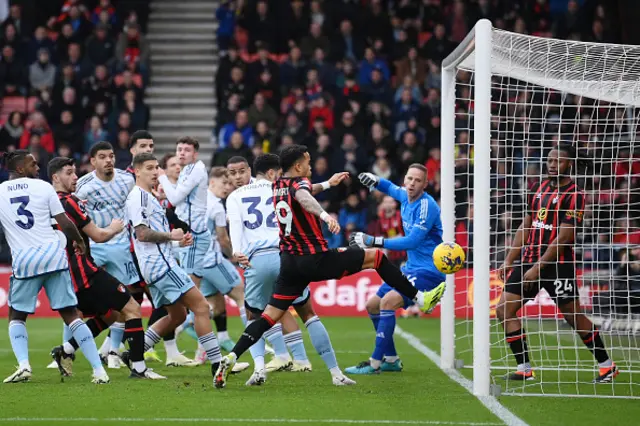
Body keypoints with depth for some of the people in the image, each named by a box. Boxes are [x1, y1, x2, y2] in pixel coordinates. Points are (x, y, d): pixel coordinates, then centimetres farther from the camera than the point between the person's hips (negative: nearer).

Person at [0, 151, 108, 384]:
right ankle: (98, 369, -1)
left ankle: (23, 365, -4)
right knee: (70, 314, 6)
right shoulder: (43, 187, 3)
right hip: (53, 255, 0)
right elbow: (65, 224, 3)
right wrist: (79, 241, 21)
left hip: (24, 261, 0)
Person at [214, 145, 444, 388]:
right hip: (316, 259, -7)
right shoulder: (299, 183, -11)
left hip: (289, 262, 7)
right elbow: (303, 197, -37)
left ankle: (230, 359, -12)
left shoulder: (277, 186, 12)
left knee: (270, 315, 4)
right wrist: (325, 215, -54)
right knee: (376, 256, 7)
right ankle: (419, 298, 11)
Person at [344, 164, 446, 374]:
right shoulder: (405, 196, 6)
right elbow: (391, 188, 31)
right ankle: (391, 360, 24)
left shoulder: (426, 205, -20)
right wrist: (375, 182, 7)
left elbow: (412, 241, -26)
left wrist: (374, 241, -26)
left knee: (388, 301, -26)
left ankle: (375, 363, -23)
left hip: (429, 270, -10)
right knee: (373, 305, 12)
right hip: (410, 268, 10)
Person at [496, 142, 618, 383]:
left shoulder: (574, 194, -10)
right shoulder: (539, 188, 11)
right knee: (504, 310, -2)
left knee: (574, 317, 0)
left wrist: (538, 267, -18)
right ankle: (524, 368, 4)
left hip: (558, 263, -7)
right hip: (529, 257, 7)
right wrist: (509, 261, 11)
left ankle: (606, 366, 17)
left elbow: (564, 237, -16)